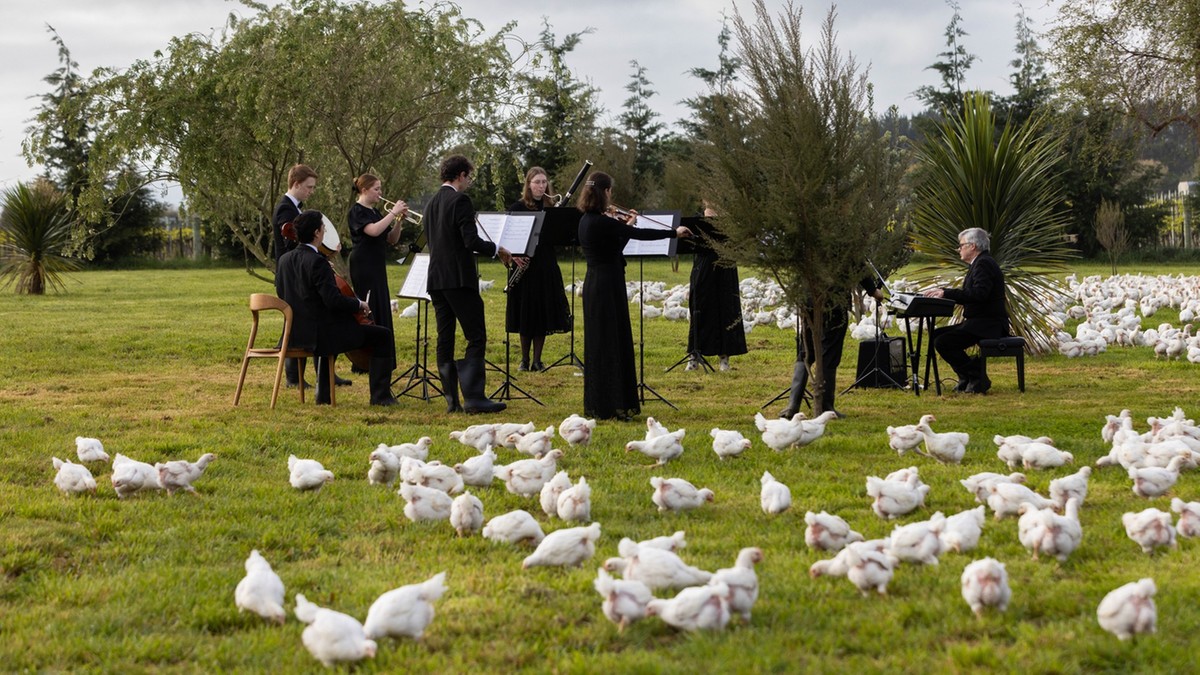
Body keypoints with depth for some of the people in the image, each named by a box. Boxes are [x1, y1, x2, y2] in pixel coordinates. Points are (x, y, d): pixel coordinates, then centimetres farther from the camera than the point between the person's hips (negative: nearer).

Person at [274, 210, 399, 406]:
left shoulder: (284, 260, 4)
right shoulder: (317, 262, -21)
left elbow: (281, 292, 18)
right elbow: (334, 300, -26)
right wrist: (359, 304, -6)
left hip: (295, 333, 9)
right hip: (318, 334, -9)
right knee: (383, 335, -1)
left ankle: (323, 393, 40)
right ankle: (381, 395, 0)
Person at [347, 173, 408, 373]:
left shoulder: (375, 212, 18)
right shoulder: (356, 211, -8)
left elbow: (391, 239, 15)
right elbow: (373, 231, -26)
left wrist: (398, 220, -1)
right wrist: (393, 213, -20)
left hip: (377, 267, 9)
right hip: (363, 266, -9)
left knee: (381, 314, 9)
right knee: (368, 312, -10)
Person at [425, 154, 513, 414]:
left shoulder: (432, 204, 15)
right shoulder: (460, 201, -11)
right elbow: (471, 241, -19)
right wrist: (497, 249, -2)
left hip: (436, 280, 8)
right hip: (459, 278, -8)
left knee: (445, 339, 7)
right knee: (476, 337, -5)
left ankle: (451, 399, 7)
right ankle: (473, 397, -12)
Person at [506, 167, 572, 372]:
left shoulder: (551, 208, 8)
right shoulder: (517, 208, -1)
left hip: (547, 267, 3)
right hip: (524, 265, -3)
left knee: (543, 315, 2)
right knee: (525, 314, 2)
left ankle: (537, 360, 10)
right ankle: (524, 360, 13)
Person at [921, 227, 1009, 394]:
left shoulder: (984, 264, -16)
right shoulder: (979, 263, 18)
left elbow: (979, 293, -30)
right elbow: (968, 294, 19)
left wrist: (946, 293, -28)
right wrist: (941, 292, 10)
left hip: (988, 324, -11)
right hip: (979, 322, 11)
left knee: (943, 342, -20)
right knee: (936, 335, 11)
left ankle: (978, 379, -11)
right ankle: (966, 379, 10)